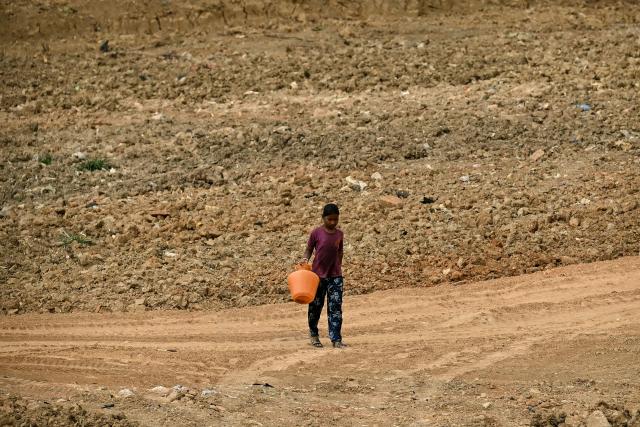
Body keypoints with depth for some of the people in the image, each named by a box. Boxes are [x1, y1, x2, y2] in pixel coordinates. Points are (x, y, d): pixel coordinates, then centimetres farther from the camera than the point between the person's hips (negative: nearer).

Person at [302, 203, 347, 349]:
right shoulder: (317, 233, -6)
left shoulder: (339, 234, 3)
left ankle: (336, 339, -8)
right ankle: (314, 334, 29)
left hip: (335, 275, 2)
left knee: (335, 307, -6)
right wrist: (305, 259, -18)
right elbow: (309, 249, 1)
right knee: (316, 306, 9)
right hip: (318, 274, -2)